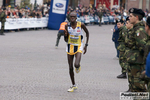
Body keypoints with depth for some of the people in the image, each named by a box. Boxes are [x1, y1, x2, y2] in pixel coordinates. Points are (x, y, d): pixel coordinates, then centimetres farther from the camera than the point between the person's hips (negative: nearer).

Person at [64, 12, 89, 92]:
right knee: (70, 68, 5)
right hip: (70, 47, 3)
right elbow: (66, 40, -1)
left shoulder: (81, 25, -13)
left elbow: (87, 32, 6)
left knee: (76, 65, -25)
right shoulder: (67, 26, -7)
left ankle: (78, 66, 14)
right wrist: (65, 35, -25)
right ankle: (74, 86, 20)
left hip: (78, 47, -3)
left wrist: (86, 45, 2)